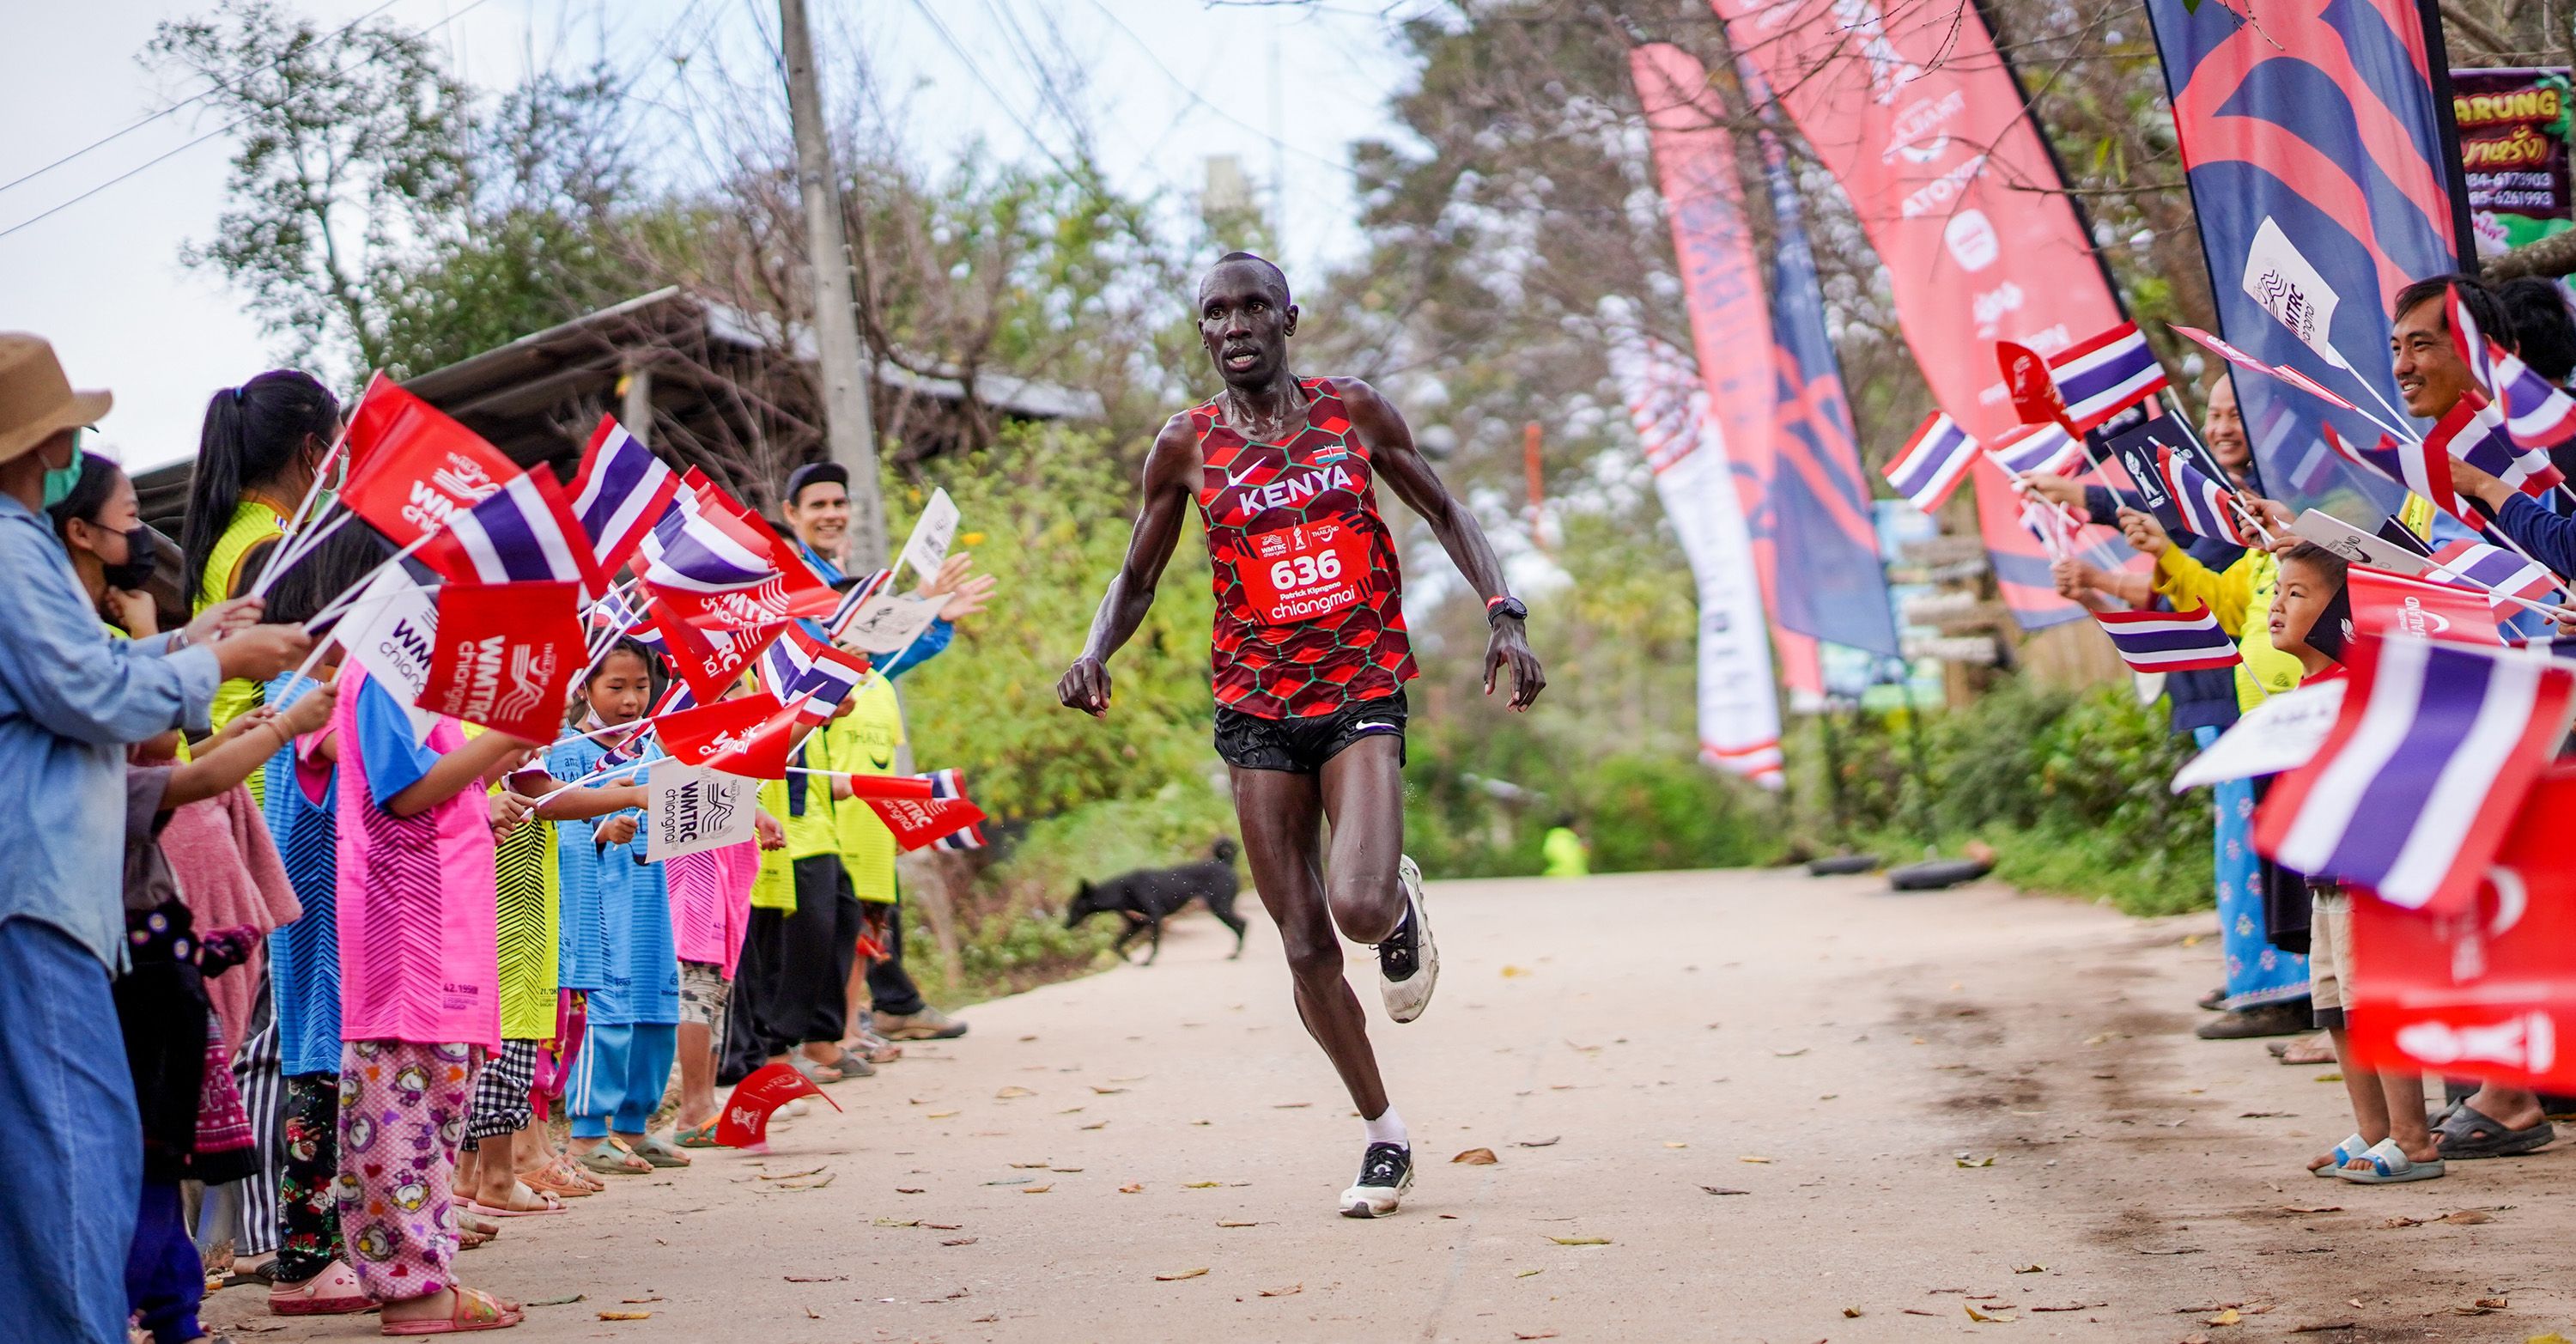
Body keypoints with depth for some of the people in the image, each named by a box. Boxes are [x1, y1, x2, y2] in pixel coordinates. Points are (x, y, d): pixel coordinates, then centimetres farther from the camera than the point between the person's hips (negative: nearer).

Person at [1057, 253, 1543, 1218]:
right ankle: (1383, 1131, 19)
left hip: (1361, 691, -1)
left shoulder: (1351, 410, 1)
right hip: (1257, 710, 1)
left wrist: (1504, 614, -2)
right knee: (1306, 948, 0)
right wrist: (1095, 654, -11)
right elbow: (1137, 578, 9)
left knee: (1359, 907, -23)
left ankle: (1403, 904, 16)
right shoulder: (1187, 446, 1)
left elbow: (1442, 511, 11)